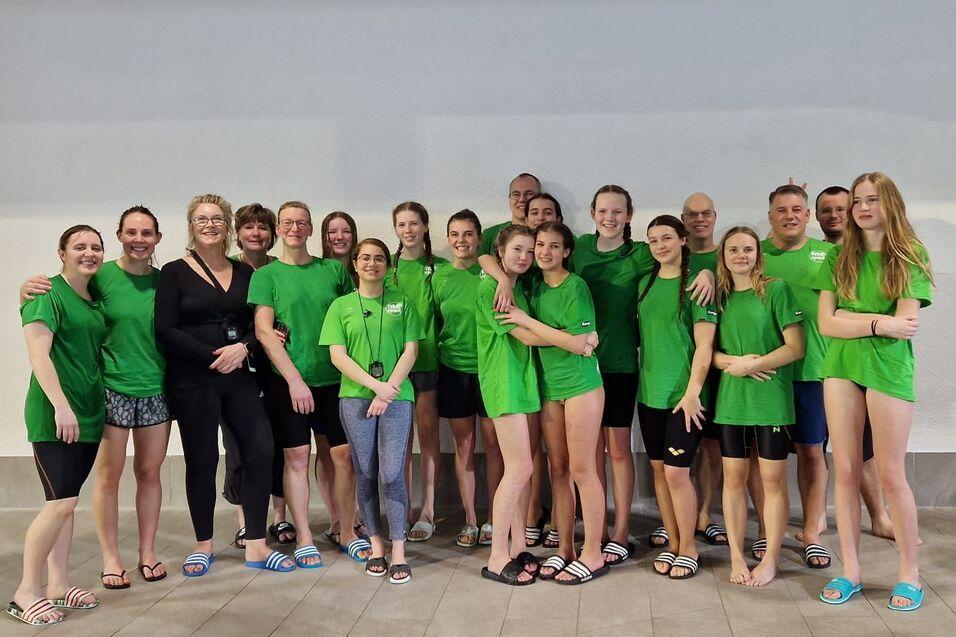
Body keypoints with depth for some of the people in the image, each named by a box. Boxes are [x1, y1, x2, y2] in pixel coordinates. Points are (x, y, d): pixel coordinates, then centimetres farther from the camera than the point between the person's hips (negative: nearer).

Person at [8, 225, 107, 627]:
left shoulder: (94, 301, 14)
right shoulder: (49, 295, -9)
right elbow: (37, 353, -17)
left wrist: (97, 405, 14)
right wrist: (61, 405, -24)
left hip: (87, 414, 7)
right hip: (55, 415, -7)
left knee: (64, 501, 12)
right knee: (61, 502, -11)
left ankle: (57, 585, 20)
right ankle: (26, 593, 2)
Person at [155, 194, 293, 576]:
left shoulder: (244, 272, 11)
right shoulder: (174, 272, 0)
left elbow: (259, 324, 7)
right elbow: (166, 331, -8)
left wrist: (242, 348, -13)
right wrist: (213, 356, -14)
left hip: (239, 377, 4)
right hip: (192, 380, -3)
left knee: (260, 451, -2)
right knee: (202, 461, 3)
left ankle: (255, 546, 9)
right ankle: (203, 546, 20)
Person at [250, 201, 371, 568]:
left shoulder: (334, 270, 8)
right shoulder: (266, 275, 2)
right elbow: (263, 331, -6)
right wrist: (294, 379, -13)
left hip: (334, 379, 2)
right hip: (287, 381, -2)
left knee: (344, 454, 3)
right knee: (297, 456, 3)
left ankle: (348, 532, 18)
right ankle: (304, 538, 15)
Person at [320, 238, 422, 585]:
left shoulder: (401, 303, 10)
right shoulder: (341, 306, 9)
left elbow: (410, 351, 3)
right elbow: (337, 355, 1)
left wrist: (389, 390, -9)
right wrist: (375, 385, -11)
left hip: (396, 396, -1)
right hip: (355, 397, 1)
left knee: (391, 474, -7)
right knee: (365, 474, 5)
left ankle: (398, 551, 0)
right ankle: (376, 545, 17)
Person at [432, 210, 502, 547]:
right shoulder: (440, 276, 3)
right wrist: (436, 361, 10)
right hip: (453, 369, 2)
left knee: (492, 443, 5)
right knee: (463, 445, 9)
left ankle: (492, 519, 19)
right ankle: (470, 522, 20)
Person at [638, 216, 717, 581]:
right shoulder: (646, 283, 11)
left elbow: (704, 343, -11)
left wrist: (693, 391, -16)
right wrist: (643, 376, 12)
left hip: (683, 394, -6)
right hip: (650, 391, 6)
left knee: (676, 471, -6)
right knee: (659, 468, 10)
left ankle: (688, 547, 12)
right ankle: (672, 543, 23)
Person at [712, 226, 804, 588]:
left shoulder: (776, 290, -3)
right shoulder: (719, 296, 9)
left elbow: (795, 348, -6)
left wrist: (751, 364, -13)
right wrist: (730, 362, -9)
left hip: (771, 398, -3)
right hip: (730, 398, 3)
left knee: (773, 479, 3)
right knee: (734, 477, 6)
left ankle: (770, 559, 15)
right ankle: (737, 557, 17)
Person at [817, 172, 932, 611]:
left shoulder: (910, 255, 1)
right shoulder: (838, 257, 8)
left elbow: (905, 324, -9)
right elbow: (826, 323, -2)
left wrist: (850, 319, -8)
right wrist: (880, 322, -10)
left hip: (889, 367, -3)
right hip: (841, 367, 3)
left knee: (891, 474, 2)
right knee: (845, 471, 5)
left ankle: (910, 573, 17)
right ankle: (850, 571, 15)